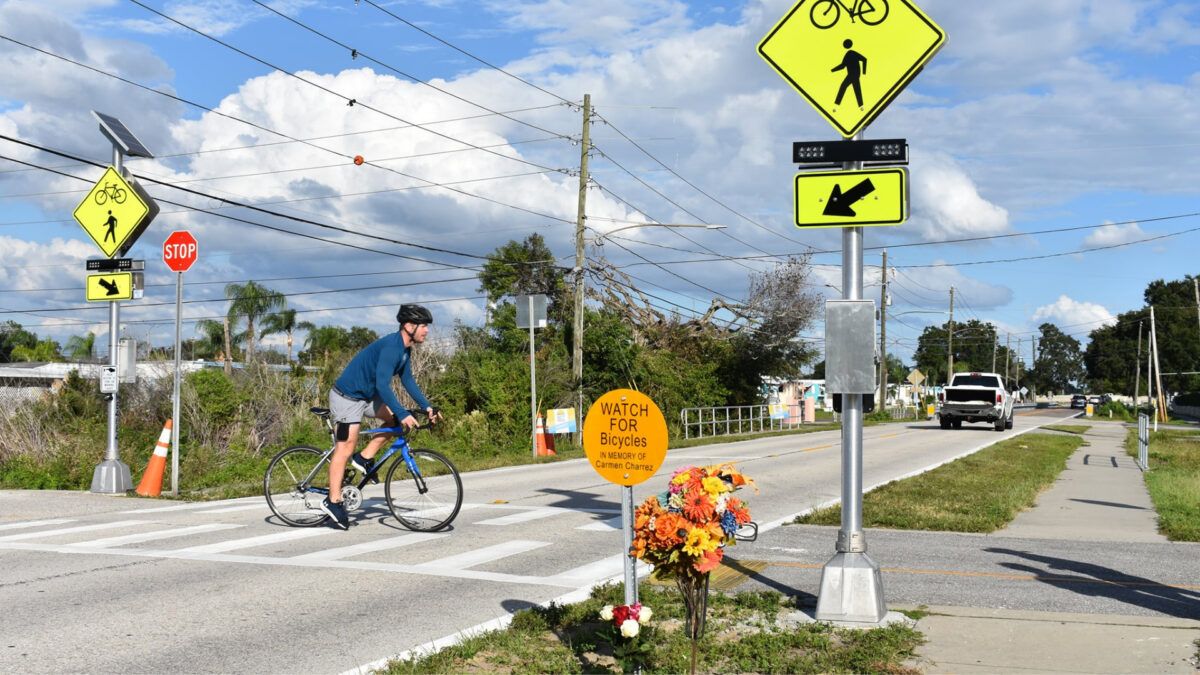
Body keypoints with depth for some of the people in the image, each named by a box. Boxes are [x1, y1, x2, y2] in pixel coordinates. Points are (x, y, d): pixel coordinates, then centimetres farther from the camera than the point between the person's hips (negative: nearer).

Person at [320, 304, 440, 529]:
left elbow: (408, 380, 11)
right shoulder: (391, 346, -26)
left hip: (366, 395, 9)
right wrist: (404, 414, -34)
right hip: (347, 396, -9)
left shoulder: (405, 349, 4)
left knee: (396, 419, 3)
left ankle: (364, 458, 9)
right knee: (346, 447, -7)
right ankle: (333, 501, -2)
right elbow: (383, 385, -31)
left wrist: (427, 406, 3)